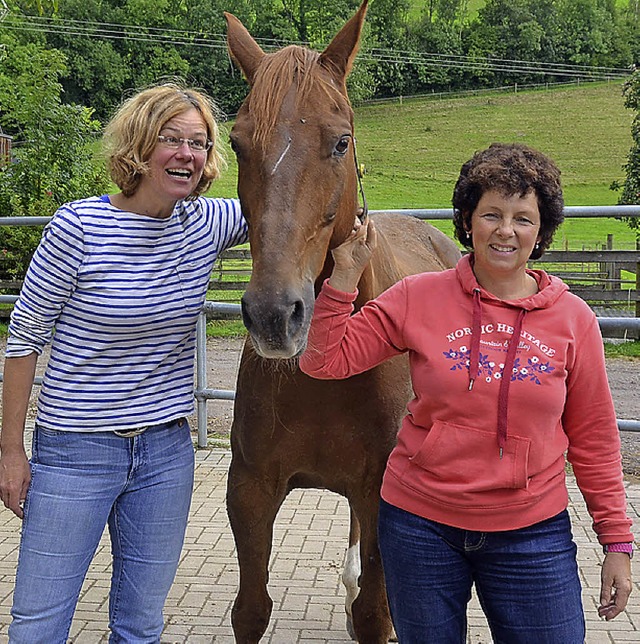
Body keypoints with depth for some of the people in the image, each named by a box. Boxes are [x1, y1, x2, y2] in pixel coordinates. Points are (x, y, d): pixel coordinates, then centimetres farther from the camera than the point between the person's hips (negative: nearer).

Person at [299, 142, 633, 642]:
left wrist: (617, 541, 3)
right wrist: (345, 275, -14)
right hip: (420, 523, 0)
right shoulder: (418, 298, -4)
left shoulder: (573, 319, -3)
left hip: (532, 532, 0)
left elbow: (592, 439, 3)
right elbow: (325, 360, -4)